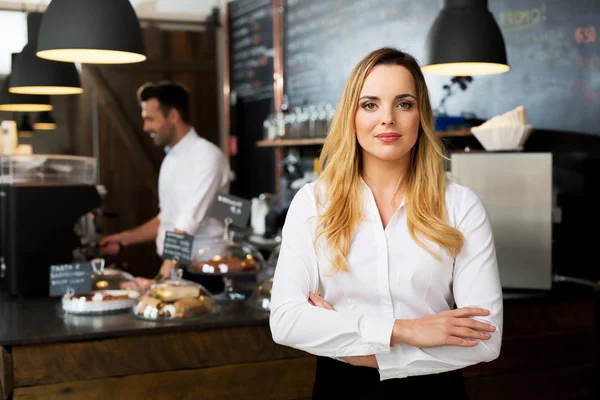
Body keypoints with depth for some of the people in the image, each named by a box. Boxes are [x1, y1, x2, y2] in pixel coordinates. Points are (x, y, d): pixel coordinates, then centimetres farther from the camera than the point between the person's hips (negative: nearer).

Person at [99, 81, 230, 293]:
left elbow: (189, 224, -23)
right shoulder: (171, 158, 11)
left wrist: (162, 276, -27)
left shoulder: (206, 156, -15)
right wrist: (124, 239, 16)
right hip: (170, 267, 7)